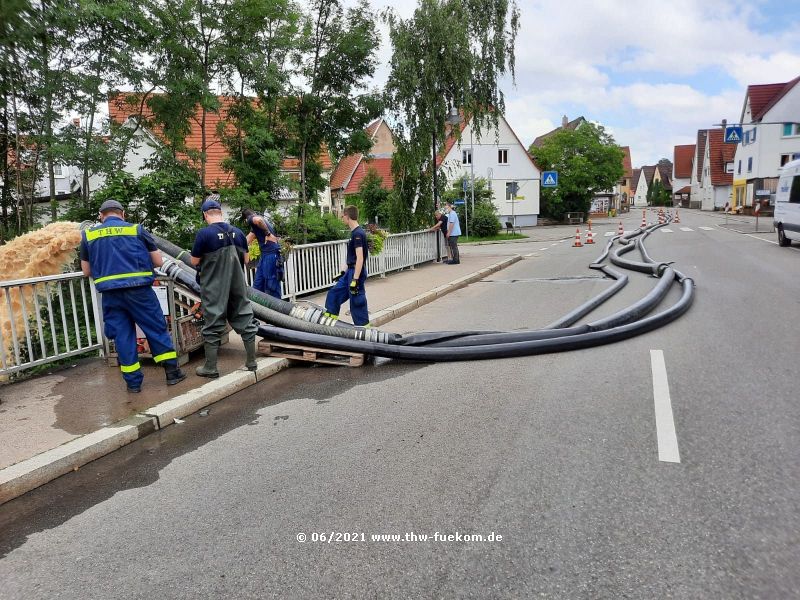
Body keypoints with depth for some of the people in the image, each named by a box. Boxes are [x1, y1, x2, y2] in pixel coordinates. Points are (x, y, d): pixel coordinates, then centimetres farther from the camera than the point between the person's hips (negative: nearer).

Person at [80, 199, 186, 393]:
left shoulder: (88, 235, 9)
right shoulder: (137, 230, 4)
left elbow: (86, 271, 14)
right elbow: (158, 261, 5)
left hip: (110, 294, 2)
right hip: (139, 289, -2)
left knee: (122, 335, 9)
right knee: (157, 329, 9)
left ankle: (133, 381, 13)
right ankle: (172, 372, 12)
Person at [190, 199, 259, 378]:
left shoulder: (204, 233, -12)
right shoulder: (237, 232, 1)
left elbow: (194, 262, -5)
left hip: (214, 288, -3)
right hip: (238, 286, 4)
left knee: (212, 326, 6)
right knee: (244, 320, 11)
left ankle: (210, 368, 14)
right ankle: (251, 362, 18)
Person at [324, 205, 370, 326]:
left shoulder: (358, 234, -17)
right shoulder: (354, 233, 12)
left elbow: (360, 258, -23)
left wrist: (355, 280, -25)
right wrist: (343, 273, 24)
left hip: (356, 273, -10)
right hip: (350, 272, 10)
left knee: (357, 303, -3)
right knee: (333, 293, 16)